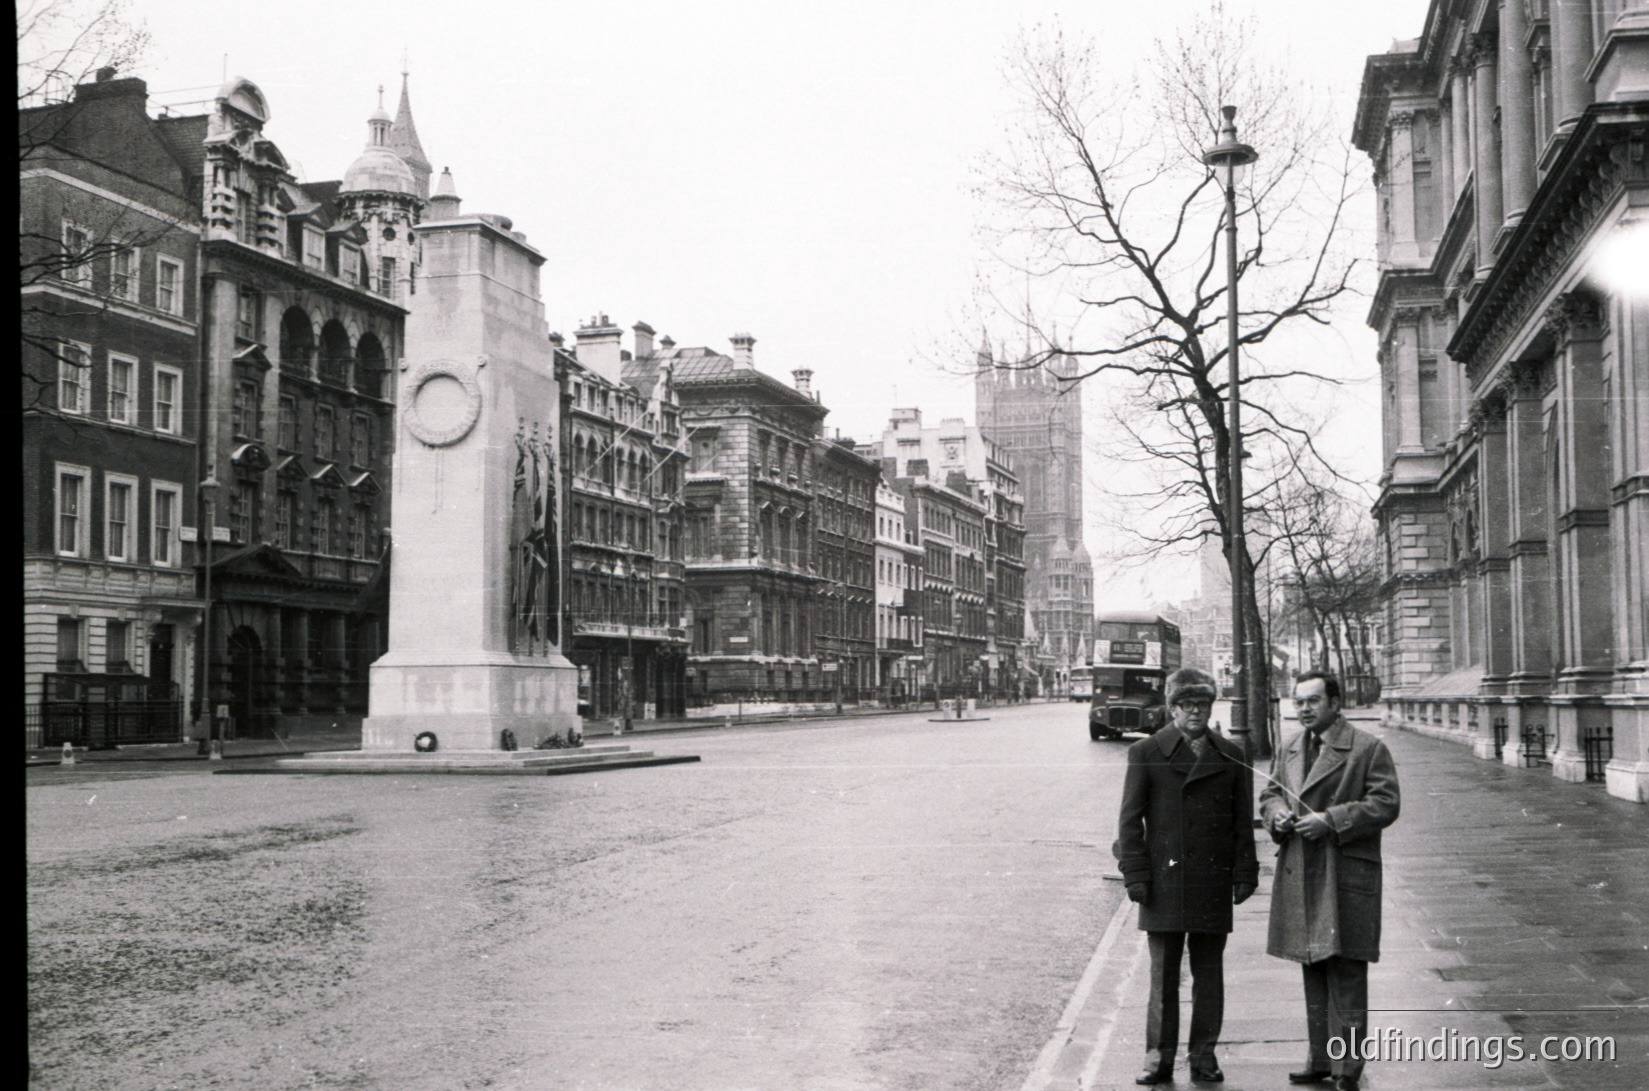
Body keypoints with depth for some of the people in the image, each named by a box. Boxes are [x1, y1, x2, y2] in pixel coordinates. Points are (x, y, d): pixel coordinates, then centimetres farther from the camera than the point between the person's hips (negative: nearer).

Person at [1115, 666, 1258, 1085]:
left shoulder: (1230, 757, 9)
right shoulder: (1146, 753, 2)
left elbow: (1243, 821, 11)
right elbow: (1130, 819, 1)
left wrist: (1244, 874, 4)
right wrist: (1135, 874, -5)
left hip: (1214, 883, 2)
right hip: (1163, 880, -2)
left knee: (1209, 973, 7)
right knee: (1163, 974, 2)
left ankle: (1204, 1055, 17)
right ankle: (1159, 1057, 10)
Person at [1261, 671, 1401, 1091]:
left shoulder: (1368, 749, -5)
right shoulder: (1291, 749, 16)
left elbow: (1384, 805, -10)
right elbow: (1270, 793, 24)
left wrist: (1330, 821, -18)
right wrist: (1276, 813, 0)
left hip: (1347, 878, -6)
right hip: (1300, 879, 7)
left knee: (1346, 972, -6)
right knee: (1312, 970, 13)